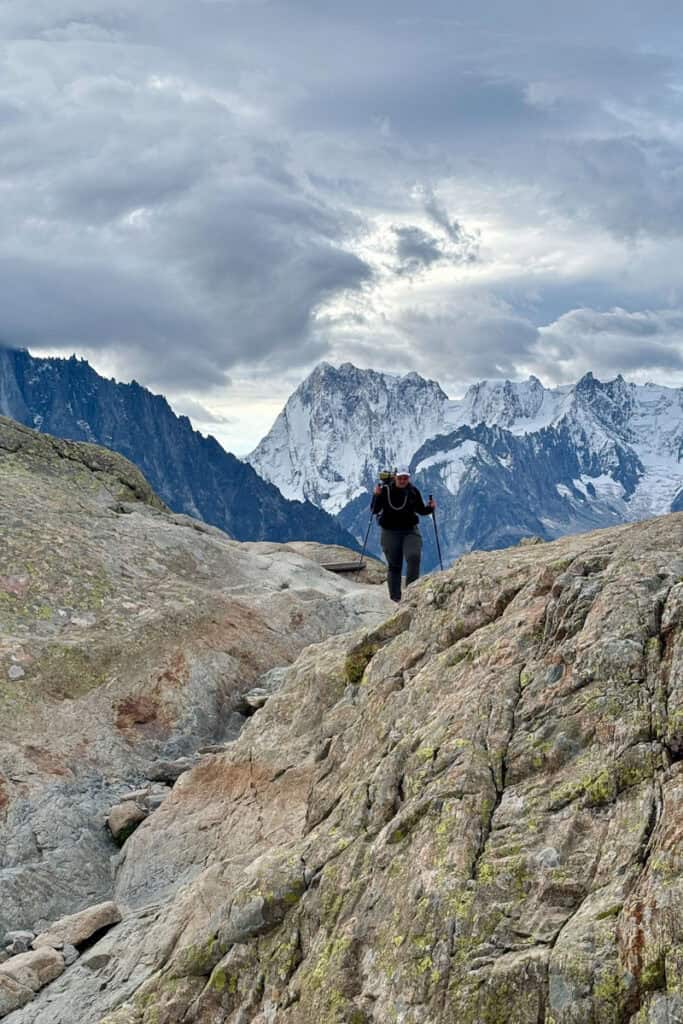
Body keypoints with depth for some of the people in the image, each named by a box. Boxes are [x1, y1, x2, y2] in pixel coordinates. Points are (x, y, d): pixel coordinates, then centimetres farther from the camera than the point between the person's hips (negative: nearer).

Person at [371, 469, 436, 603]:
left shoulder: (413, 491, 2)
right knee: (394, 565, 3)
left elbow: (421, 510, 12)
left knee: (414, 557, -22)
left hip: (410, 531, 1)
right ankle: (395, 598, 11)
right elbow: (375, 511, -5)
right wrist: (377, 496, -20)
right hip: (390, 532, -1)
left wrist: (430, 507, -8)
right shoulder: (385, 490, -4)